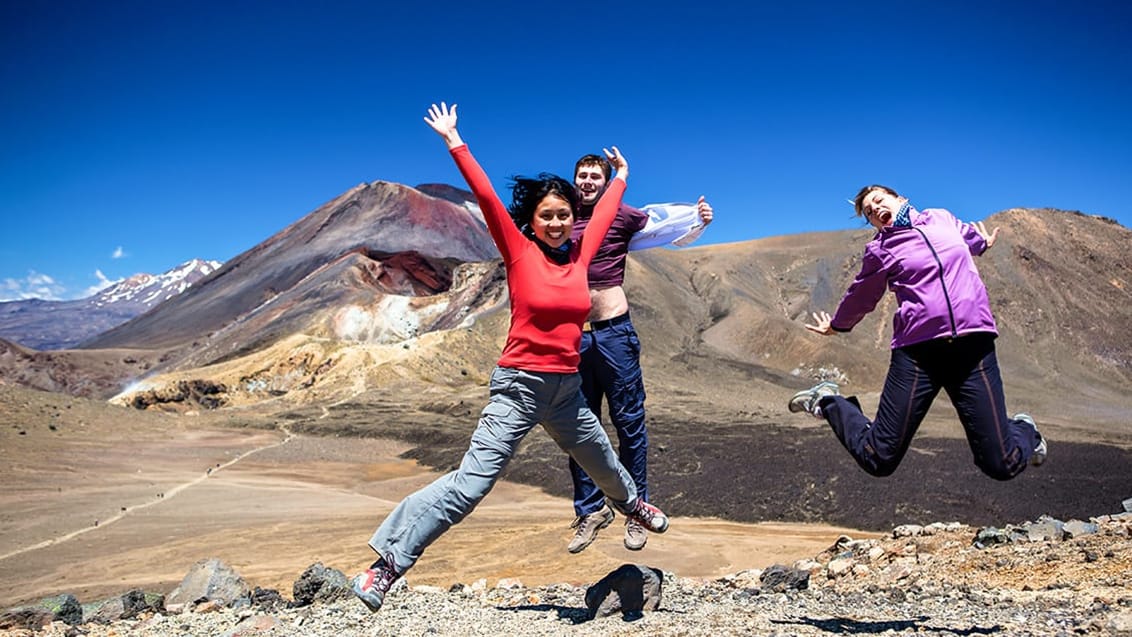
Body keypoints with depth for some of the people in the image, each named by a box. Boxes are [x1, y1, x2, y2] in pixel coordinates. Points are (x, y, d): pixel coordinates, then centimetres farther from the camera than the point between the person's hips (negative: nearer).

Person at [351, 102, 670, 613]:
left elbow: (604, 212, 21)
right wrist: (455, 144, -17)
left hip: (567, 389, 6)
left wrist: (620, 176, 35)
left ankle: (631, 504, 60)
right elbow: (485, 197, -15)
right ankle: (387, 563, -6)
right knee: (470, 483, -12)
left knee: (604, 465, 27)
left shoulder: (579, 254, 4)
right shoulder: (519, 252, -8)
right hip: (520, 386, -5)